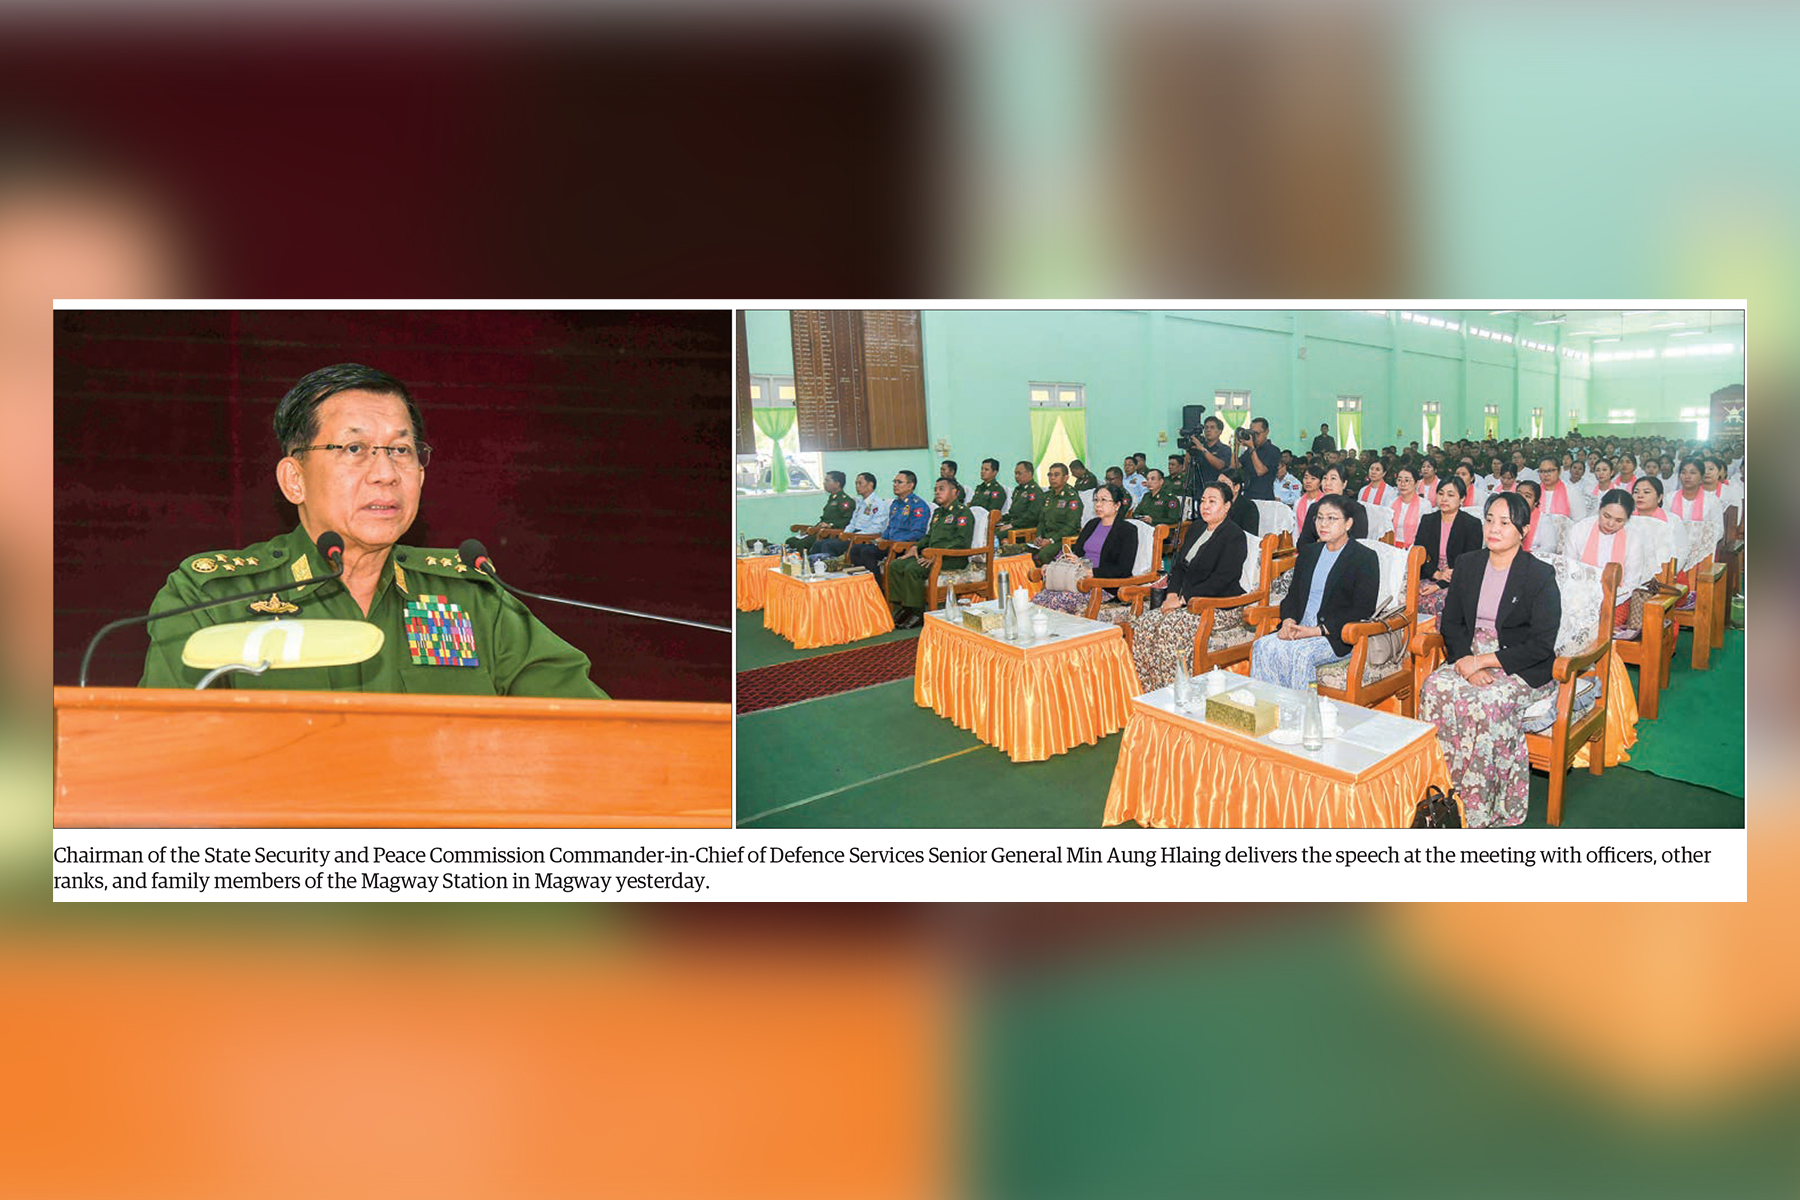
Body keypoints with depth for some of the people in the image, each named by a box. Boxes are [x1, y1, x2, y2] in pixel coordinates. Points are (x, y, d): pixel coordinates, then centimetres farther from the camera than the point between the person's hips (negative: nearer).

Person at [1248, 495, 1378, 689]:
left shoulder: (1365, 558, 0)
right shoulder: (1308, 552, 20)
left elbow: (1363, 611, -9)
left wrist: (1318, 630, -17)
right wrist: (1288, 621, -4)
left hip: (1338, 637, -5)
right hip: (1300, 629, 6)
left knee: (1300, 654, -34)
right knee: (1262, 646, -23)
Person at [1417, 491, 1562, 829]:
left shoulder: (1541, 575, -6)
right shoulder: (1468, 564, 10)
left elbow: (1541, 646, -11)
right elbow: (1450, 623, 9)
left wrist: (1485, 660, -17)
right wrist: (1467, 661, -10)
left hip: (1521, 670, -4)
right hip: (1469, 658, 5)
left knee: (1485, 703, -35)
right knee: (1434, 688, -27)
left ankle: (1477, 809, -24)